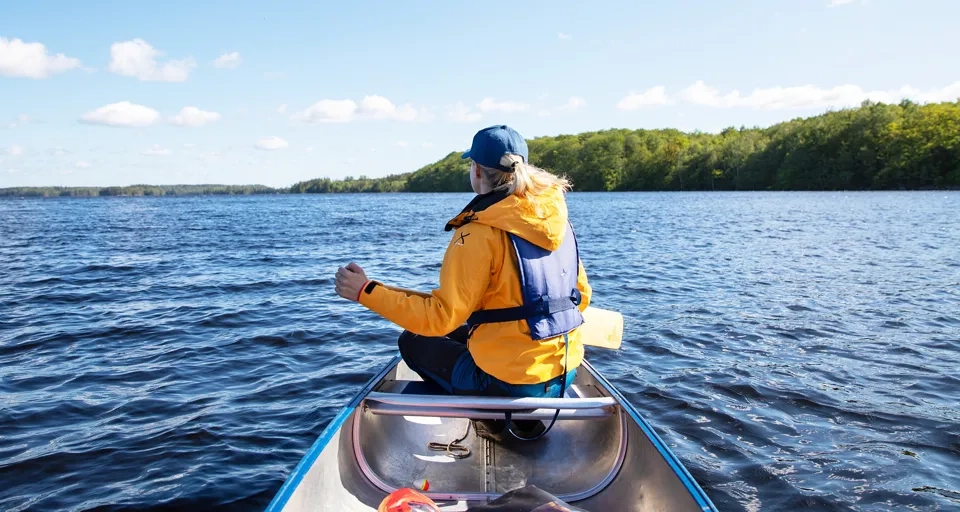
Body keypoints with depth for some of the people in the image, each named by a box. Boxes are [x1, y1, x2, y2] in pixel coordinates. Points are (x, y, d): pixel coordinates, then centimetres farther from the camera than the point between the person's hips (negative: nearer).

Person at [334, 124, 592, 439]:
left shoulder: (479, 232, -18)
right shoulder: (558, 219, 2)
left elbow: (441, 316, -21)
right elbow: (582, 297, 9)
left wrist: (366, 292, -14)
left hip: (509, 380, -7)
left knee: (413, 342, 17)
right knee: (460, 333, 31)